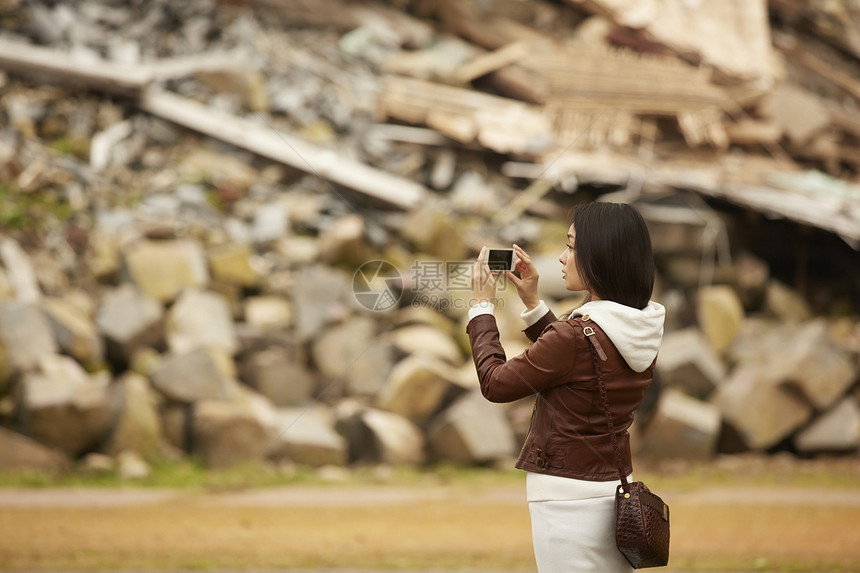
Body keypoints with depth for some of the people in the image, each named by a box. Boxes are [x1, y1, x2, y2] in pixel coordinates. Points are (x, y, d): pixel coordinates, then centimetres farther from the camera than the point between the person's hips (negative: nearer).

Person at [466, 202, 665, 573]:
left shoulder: (575, 336, -20)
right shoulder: (642, 331, 4)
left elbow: (495, 383, -9)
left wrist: (482, 307, 3)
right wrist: (532, 304, 16)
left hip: (568, 501, -8)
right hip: (616, 493, 8)